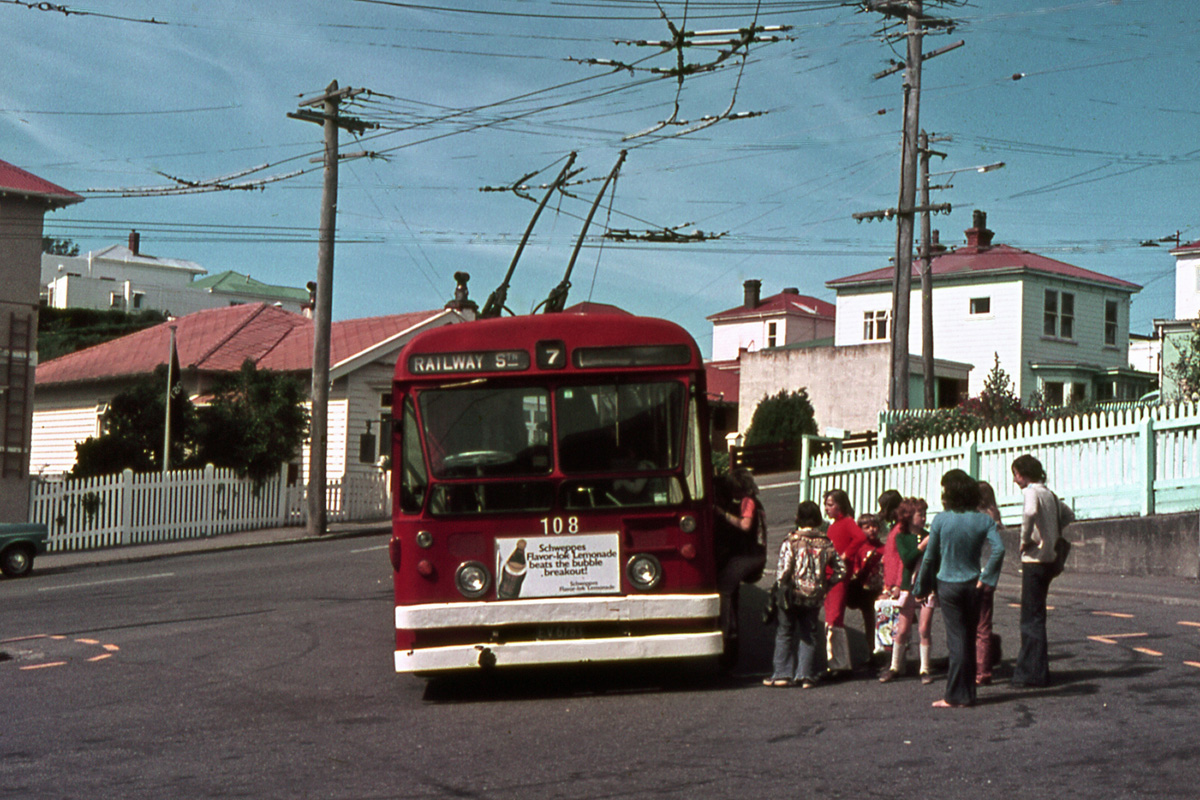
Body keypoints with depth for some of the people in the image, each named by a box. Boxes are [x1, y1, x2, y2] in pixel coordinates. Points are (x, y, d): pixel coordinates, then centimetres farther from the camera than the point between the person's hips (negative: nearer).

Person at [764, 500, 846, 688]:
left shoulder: (791, 541, -11)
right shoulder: (826, 544, 2)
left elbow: (784, 569, -19)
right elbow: (841, 570, 3)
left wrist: (781, 586, -5)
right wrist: (825, 584, 12)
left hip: (792, 595, -3)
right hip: (814, 598, 3)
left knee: (784, 634, 10)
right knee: (809, 636, 11)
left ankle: (782, 674, 9)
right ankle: (806, 675, 6)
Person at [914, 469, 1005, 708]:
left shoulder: (940, 520, -8)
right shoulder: (984, 520, -3)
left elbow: (929, 557, -3)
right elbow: (999, 549, -17)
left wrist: (922, 587, 7)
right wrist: (986, 578, -10)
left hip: (948, 585, -2)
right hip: (973, 585, 2)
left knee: (957, 639, 1)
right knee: (968, 640, 12)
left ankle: (957, 697, 0)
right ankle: (965, 693, 17)